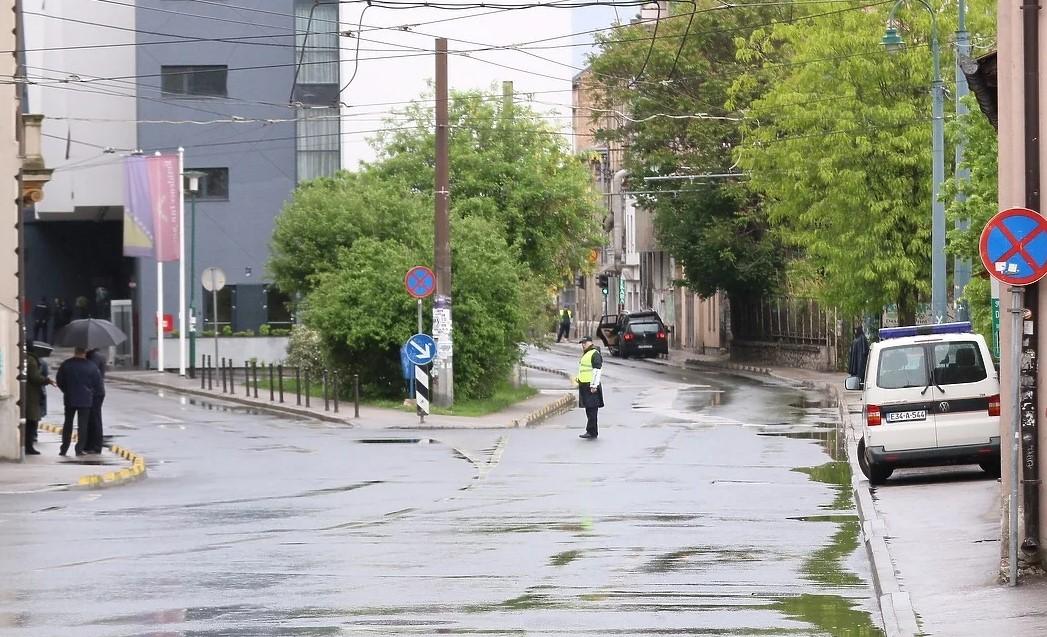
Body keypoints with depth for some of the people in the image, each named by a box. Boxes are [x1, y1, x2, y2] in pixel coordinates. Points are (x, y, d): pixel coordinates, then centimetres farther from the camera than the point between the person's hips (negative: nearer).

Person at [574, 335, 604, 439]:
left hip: (591, 386, -11)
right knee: (589, 410, 12)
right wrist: (578, 378, 17)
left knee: (592, 410, -10)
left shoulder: (595, 354, -12)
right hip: (584, 386, 11)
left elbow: (597, 371, -18)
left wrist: (594, 385, -22)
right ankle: (593, 432, 16)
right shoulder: (585, 354, 20)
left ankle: (591, 432, -12)